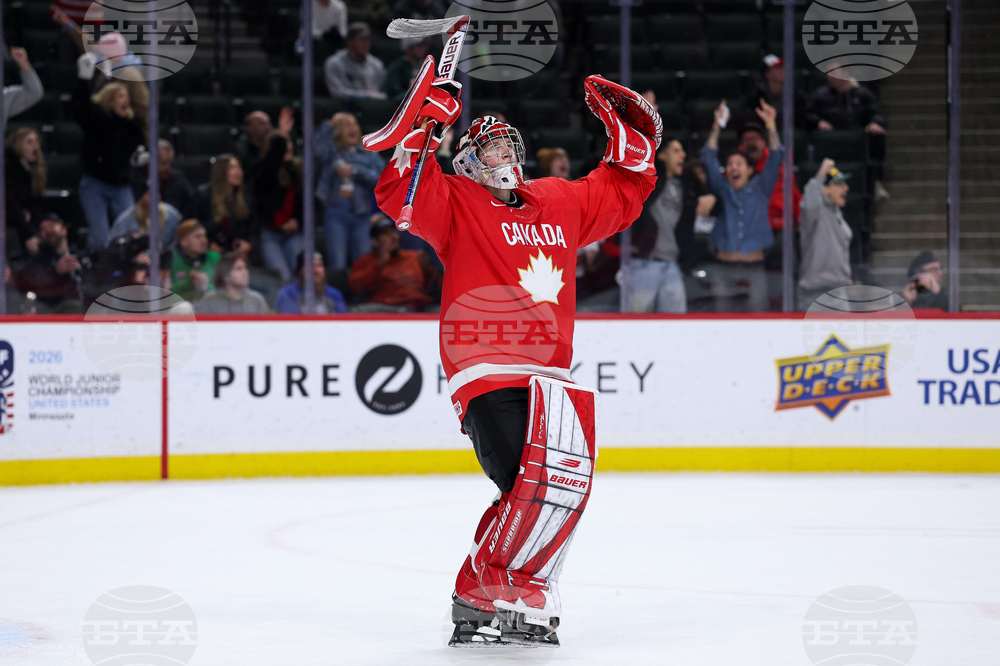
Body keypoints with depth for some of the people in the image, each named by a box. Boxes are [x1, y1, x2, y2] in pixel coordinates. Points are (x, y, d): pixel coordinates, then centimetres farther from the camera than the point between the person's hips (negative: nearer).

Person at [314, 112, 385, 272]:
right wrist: (330, 125, -14)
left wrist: (355, 171, -7)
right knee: (338, 264, -9)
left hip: (361, 212, 2)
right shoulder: (332, 152, 12)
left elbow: (379, 178, 2)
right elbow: (319, 151, -11)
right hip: (336, 209, -2)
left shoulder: (369, 154, 17)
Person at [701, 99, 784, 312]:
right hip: (724, 268, 1)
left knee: (757, 310, -8)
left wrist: (770, 125, -8)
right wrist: (717, 126, -4)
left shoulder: (760, 189, 11)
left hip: (753, 268, -1)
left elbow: (775, 159, 2)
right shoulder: (722, 190, 13)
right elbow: (709, 159, 4)